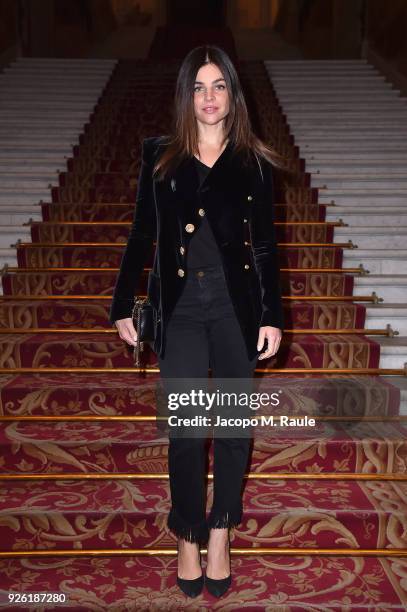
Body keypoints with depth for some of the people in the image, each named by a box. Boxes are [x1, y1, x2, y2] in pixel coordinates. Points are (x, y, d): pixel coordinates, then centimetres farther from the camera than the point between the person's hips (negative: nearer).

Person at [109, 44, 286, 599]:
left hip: (236, 307, 1)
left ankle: (220, 533, 29)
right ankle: (188, 537, 24)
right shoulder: (159, 156, 5)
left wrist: (272, 316, 0)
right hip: (180, 308, 0)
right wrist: (123, 307, 4)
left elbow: (265, 244, 4)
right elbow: (141, 236, 6)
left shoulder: (254, 162, 4)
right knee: (185, 429, 3)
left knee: (234, 425, 9)